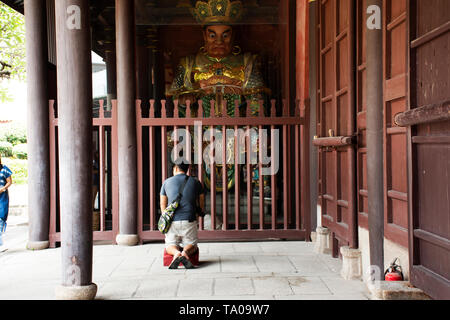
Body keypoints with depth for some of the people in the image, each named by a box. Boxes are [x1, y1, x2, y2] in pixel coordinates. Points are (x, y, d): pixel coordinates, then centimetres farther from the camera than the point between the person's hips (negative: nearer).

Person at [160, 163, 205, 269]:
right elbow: (201, 205, 11)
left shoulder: (166, 182, 7)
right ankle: (185, 252, -20)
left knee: (170, 245, 18)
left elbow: (163, 205, 13)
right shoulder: (196, 182, 6)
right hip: (189, 221, 0)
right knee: (192, 245, 17)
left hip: (172, 221, 0)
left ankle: (176, 253, -19)